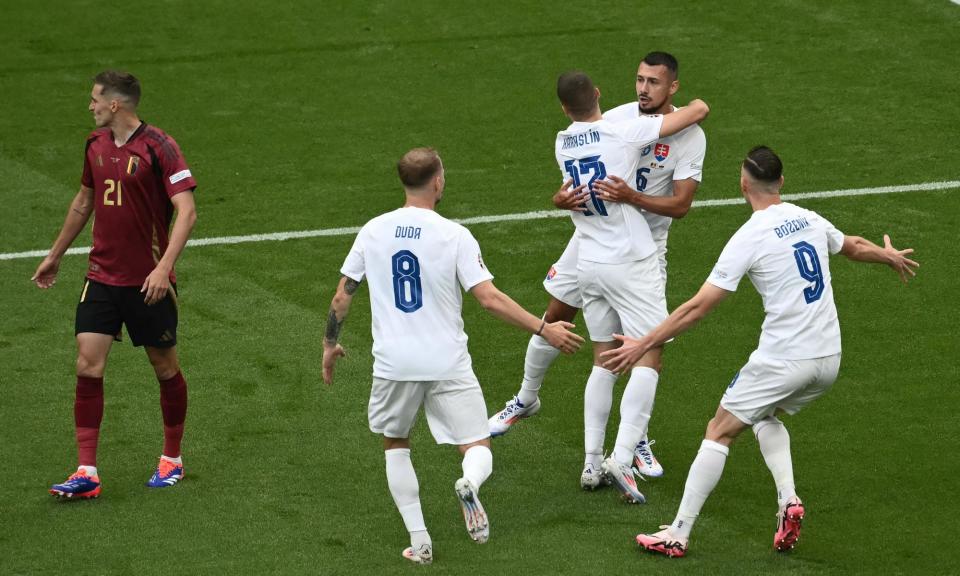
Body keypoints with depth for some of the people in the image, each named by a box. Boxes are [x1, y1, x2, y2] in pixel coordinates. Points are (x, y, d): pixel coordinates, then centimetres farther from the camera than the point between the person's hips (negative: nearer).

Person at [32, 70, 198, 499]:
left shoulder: (158, 147, -14)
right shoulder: (97, 145, 7)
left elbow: (186, 212, -19)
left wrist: (164, 267, -29)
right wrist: (55, 255, 29)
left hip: (148, 282, -5)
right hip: (101, 276, 5)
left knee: (165, 367, 8)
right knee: (88, 366, -6)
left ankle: (172, 460, 27)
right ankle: (87, 474, -5)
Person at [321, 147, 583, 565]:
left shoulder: (373, 232, 1)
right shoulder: (454, 236, -8)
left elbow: (341, 298, 7)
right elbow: (490, 299, -12)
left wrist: (330, 345, 22)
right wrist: (544, 330, -5)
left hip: (394, 362, 2)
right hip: (448, 363, -2)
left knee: (395, 444, 23)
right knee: (478, 449, 7)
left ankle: (418, 541, 12)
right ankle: (469, 483, -30)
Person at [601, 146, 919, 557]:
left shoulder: (749, 239, -12)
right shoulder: (811, 221, 6)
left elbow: (698, 307, -13)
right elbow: (854, 246, 29)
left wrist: (642, 345, -7)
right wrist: (890, 256, 52)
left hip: (782, 360, -6)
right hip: (829, 359, 6)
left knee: (719, 432, 5)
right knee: (765, 416, 30)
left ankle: (678, 534, 4)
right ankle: (788, 499, 9)